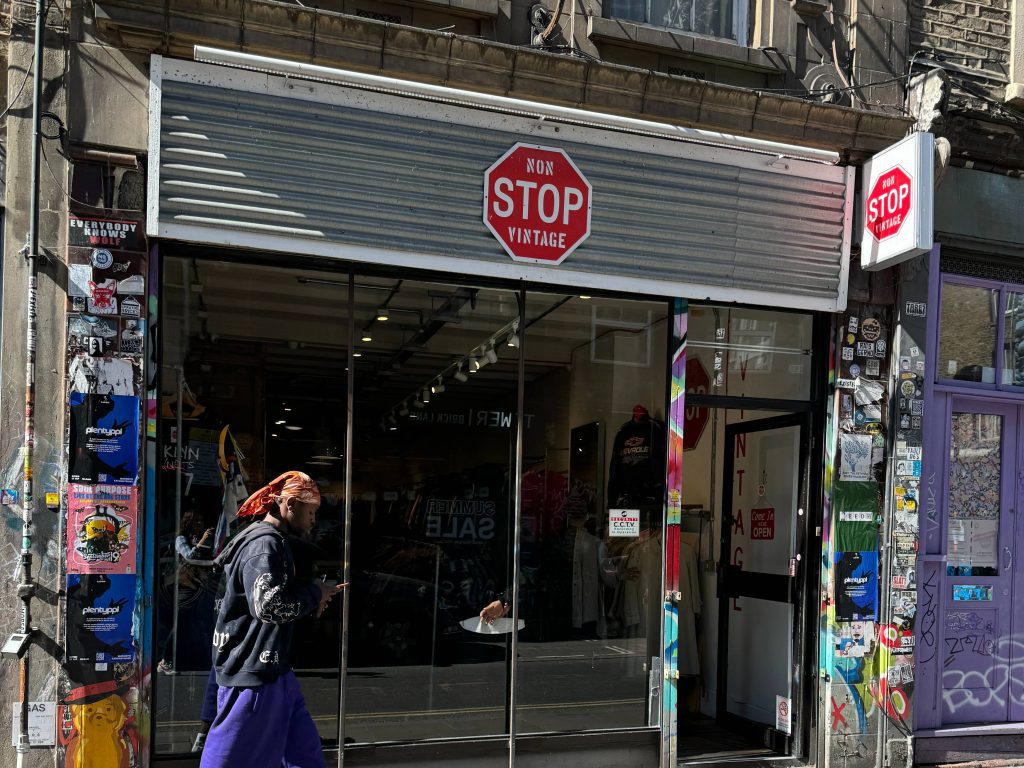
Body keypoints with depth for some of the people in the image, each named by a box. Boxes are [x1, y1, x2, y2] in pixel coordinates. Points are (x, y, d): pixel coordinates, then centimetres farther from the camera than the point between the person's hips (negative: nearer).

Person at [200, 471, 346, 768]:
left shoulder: (270, 542, 16)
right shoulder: (264, 544, -17)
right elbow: (269, 606, -28)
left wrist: (314, 596, 6)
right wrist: (314, 594, -13)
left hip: (270, 669, 11)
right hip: (253, 671, -11)